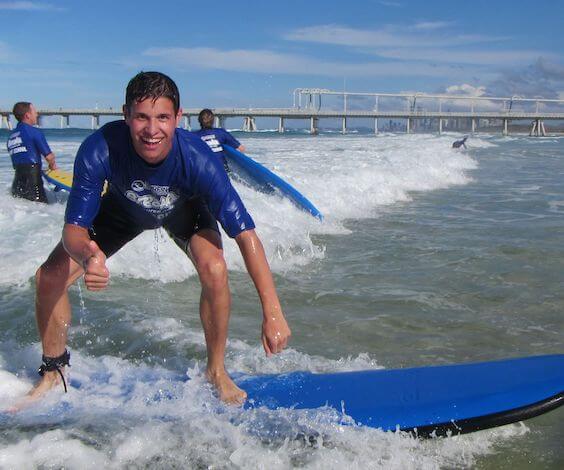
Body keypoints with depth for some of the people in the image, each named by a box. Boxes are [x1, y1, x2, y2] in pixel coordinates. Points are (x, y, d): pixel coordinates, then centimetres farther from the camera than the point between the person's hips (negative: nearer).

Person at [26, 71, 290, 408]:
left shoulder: (197, 159, -41)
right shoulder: (99, 150, -38)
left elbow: (245, 234, -41)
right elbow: (74, 227, -32)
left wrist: (273, 312, -47)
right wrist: (88, 257, -58)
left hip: (185, 209, -1)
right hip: (124, 207, 2)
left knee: (214, 270, -30)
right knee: (49, 277, -10)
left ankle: (217, 371, -5)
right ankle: (54, 374, 16)